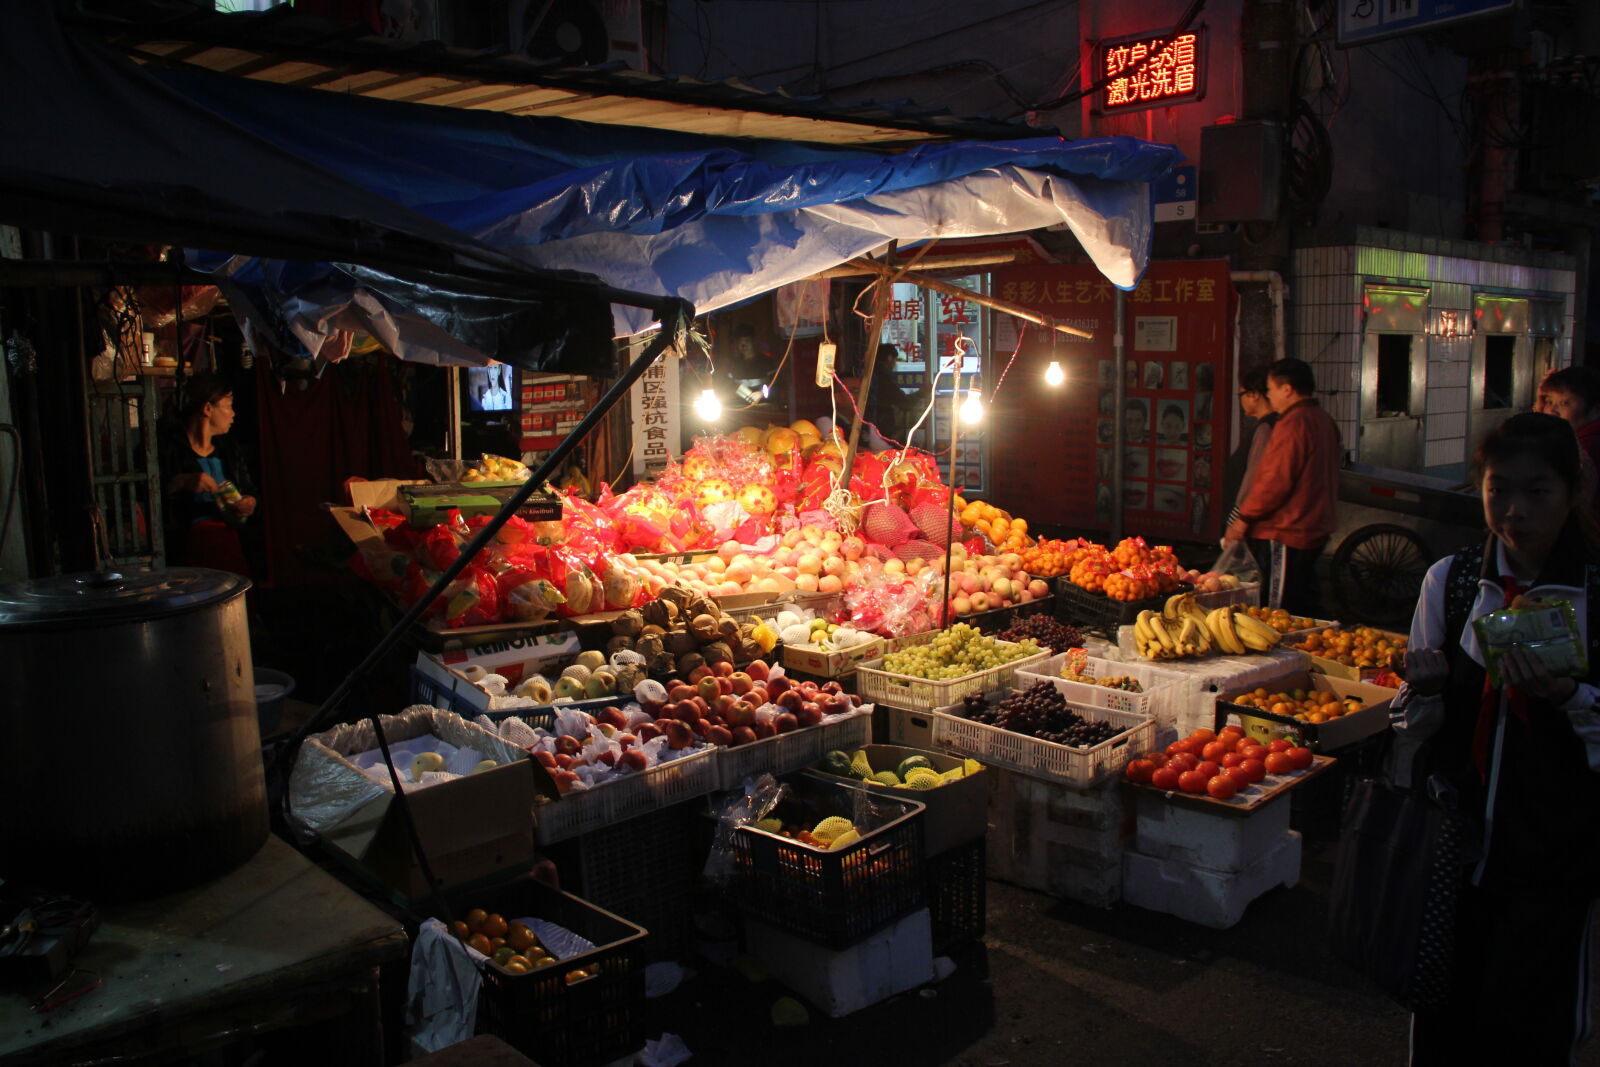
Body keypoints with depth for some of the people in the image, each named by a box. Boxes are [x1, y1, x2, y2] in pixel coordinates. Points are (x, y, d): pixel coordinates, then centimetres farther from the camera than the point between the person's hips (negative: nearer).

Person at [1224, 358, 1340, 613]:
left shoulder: (1293, 423, -17)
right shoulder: (1324, 420, 13)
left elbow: (1275, 480, -21)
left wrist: (1244, 518, -12)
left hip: (1290, 531, -10)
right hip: (1317, 528, 10)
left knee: (1281, 614, -4)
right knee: (1307, 604, 17)